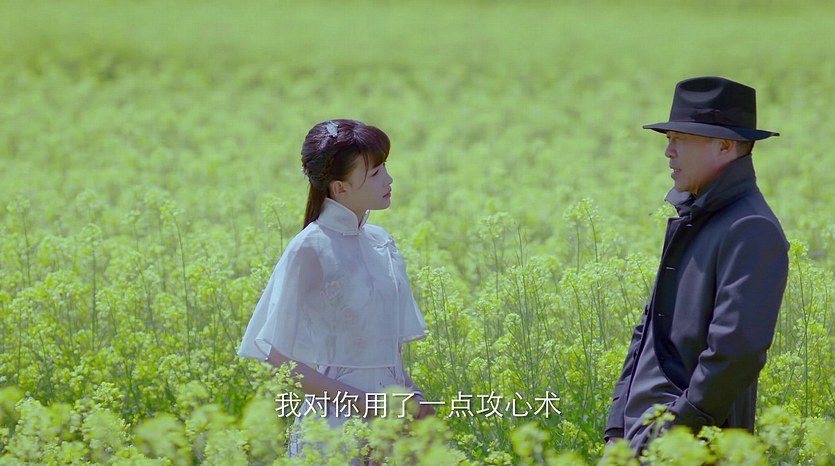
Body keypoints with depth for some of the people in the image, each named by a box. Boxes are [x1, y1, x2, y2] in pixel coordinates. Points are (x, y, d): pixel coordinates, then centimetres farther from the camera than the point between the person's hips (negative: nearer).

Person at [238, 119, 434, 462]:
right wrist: (359, 401, -16)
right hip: (337, 423, -6)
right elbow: (279, 361, -12)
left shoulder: (380, 243, 8)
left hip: (389, 418, 6)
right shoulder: (310, 251, -12)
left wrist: (411, 394, -2)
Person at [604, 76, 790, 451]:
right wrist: (617, 429, 13)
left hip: (690, 447, -9)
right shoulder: (691, 221, 17)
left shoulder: (751, 230, -14)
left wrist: (672, 431, -18)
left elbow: (738, 350, -23)